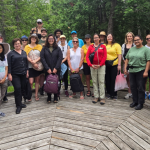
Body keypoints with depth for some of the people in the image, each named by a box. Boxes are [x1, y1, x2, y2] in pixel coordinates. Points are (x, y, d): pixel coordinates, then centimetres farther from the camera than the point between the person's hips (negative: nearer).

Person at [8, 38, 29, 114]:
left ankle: (19, 102, 25)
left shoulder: (24, 52, 13)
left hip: (23, 74, 5)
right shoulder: (11, 53, -2)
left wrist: (27, 71, 11)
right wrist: (9, 74, -11)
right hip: (15, 74, -5)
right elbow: (9, 65, -6)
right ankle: (18, 106, -3)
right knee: (17, 88, -12)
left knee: (22, 88, 8)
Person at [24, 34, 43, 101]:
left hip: (38, 66, 2)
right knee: (31, 82, -9)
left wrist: (36, 61, -17)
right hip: (30, 66, -2)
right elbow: (26, 57, -4)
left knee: (37, 81, 8)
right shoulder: (27, 47, 5)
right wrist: (33, 63, -16)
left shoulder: (39, 46, 8)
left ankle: (36, 95, 18)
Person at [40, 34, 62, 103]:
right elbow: (42, 58, -2)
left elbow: (60, 58, -2)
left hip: (56, 70, 0)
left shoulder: (58, 48, 5)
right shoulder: (44, 48, 6)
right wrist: (47, 68, -10)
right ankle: (49, 97, 15)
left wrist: (56, 68, -10)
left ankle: (56, 97, 13)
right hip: (47, 70, 0)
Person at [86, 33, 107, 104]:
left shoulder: (103, 46, 6)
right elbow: (87, 56, 3)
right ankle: (96, 97, 14)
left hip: (101, 66, -2)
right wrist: (90, 65, -9)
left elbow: (105, 56, 0)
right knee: (94, 82, 5)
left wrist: (100, 65, -10)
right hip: (93, 66, 2)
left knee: (101, 82, -4)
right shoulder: (90, 47, 9)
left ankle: (102, 98, 0)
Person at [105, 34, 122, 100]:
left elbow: (119, 55, -4)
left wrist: (119, 65, -11)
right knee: (107, 80, 8)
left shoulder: (116, 45, 1)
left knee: (114, 80, -1)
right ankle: (109, 93, 21)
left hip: (114, 65, -3)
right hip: (106, 65, 4)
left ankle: (114, 95, 10)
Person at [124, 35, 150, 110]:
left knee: (140, 87, 0)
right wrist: (125, 68, 5)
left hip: (141, 71, -5)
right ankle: (135, 101, 24)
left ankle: (140, 103, 11)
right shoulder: (131, 49, 12)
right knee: (133, 86, 10)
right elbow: (127, 59, 13)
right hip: (132, 70, 5)